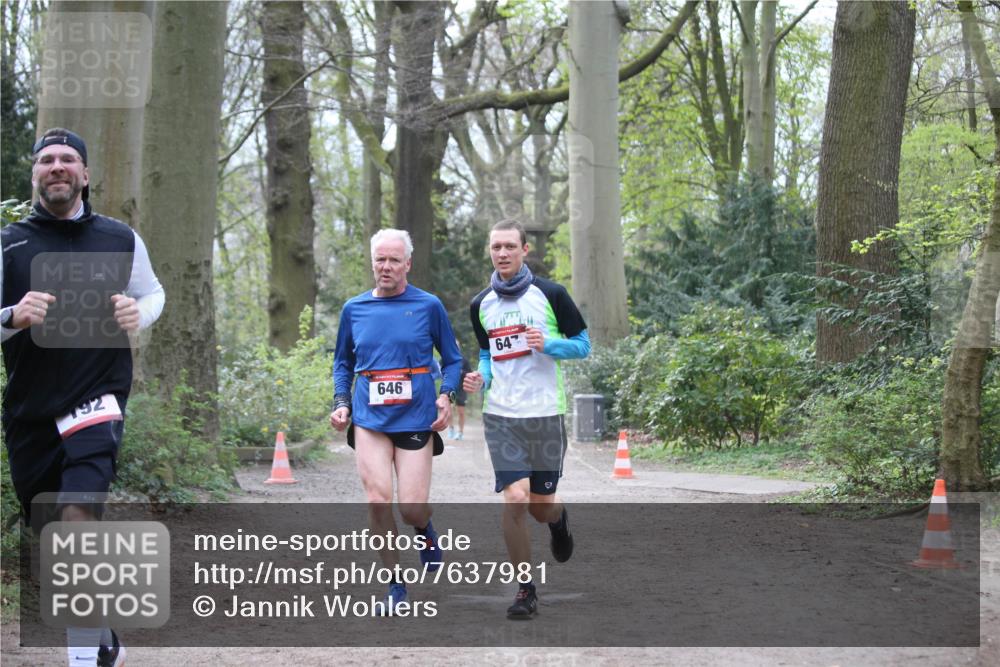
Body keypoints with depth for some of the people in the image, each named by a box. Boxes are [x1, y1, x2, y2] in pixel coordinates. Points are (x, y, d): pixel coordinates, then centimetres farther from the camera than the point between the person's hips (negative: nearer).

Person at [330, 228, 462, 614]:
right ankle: (396, 584, 5)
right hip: (370, 419, 2)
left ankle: (424, 530, 34)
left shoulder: (429, 306, 1)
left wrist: (447, 396, -8)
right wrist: (341, 402, 6)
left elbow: (452, 360, 9)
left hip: (417, 419, -1)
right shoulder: (354, 309, 8)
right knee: (378, 500, -11)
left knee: (411, 508, -5)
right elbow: (343, 362, 21)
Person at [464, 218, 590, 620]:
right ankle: (524, 590, 0)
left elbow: (582, 345, 3)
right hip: (501, 416, 2)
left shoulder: (550, 294, -2)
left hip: (545, 413, -2)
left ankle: (558, 519, 43)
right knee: (515, 500, -13)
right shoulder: (481, 305, 9)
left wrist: (548, 344, -16)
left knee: (541, 506, 3)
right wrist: (481, 378, 2)